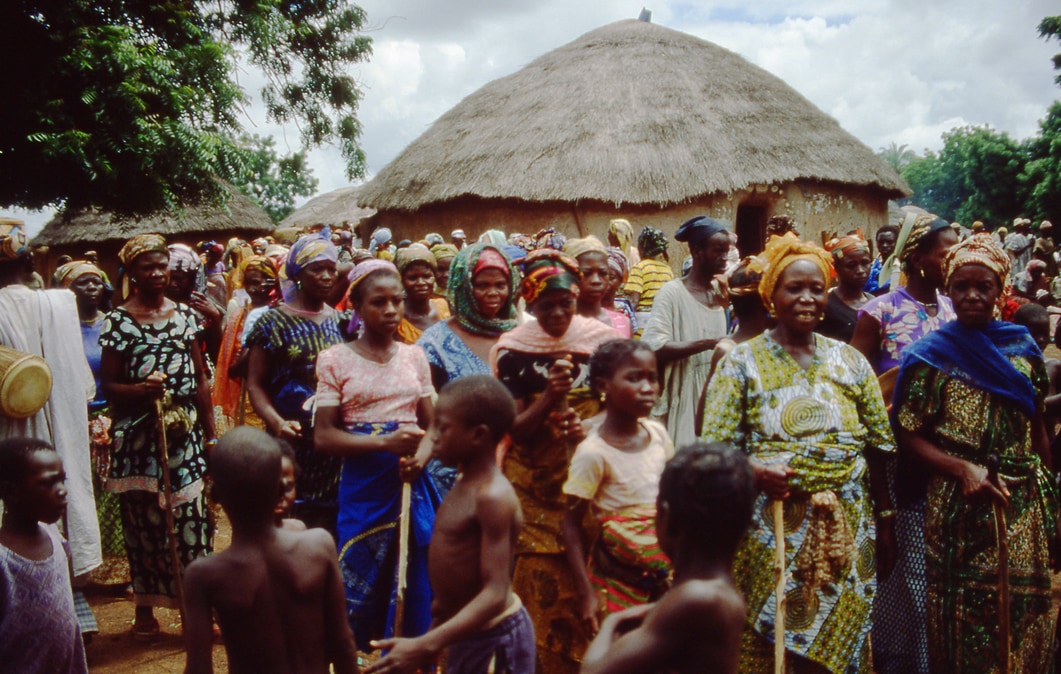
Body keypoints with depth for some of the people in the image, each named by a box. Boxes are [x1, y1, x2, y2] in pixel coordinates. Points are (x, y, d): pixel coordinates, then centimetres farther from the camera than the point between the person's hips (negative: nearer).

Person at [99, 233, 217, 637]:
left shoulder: (184, 314, 9)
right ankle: (145, 607, 23)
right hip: (138, 437, -2)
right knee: (143, 521, 7)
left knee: (193, 520, 1)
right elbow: (108, 385, -1)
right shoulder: (118, 320, -1)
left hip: (185, 434, 3)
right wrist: (140, 389, -22)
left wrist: (210, 434, 10)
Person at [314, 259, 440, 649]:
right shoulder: (335, 359, -2)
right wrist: (385, 442, -21)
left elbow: (433, 424, 8)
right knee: (361, 587, 5)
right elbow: (323, 437, -7)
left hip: (412, 485, 3)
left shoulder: (414, 357, 7)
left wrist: (421, 457, -14)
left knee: (417, 586, 8)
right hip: (363, 488, -2)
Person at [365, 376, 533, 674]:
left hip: (494, 638, -9)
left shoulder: (493, 496, -24)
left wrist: (426, 645, -36)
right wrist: (437, 630, 20)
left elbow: (495, 595, -29)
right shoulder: (466, 484, 3)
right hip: (466, 630, 9)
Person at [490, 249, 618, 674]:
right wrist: (550, 397, -21)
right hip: (535, 488, -1)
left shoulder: (601, 338, 0)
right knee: (542, 588, 2)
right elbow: (514, 429, -4)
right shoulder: (512, 349, -3)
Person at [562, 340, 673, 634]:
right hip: (618, 580, -5)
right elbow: (572, 524, -12)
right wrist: (587, 594, -15)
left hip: (665, 573, 5)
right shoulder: (594, 452, -19)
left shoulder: (657, 433, -2)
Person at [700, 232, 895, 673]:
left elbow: (878, 448, 9)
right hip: (772, 531, -3)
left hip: (845, 531, 3)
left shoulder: (850, 361, 8)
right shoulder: (742, 363, -2)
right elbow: (715, 450, -8)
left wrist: (885, 521, 7)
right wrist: (755, 472, -26)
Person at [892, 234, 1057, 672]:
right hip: (961, 508, -3)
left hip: (1026, 508, 3)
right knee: (966, 620, 5)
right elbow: (909, 437, -6)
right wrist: (963, 470, -18)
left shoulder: (1023, 347, 8)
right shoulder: (932, 355, -3)